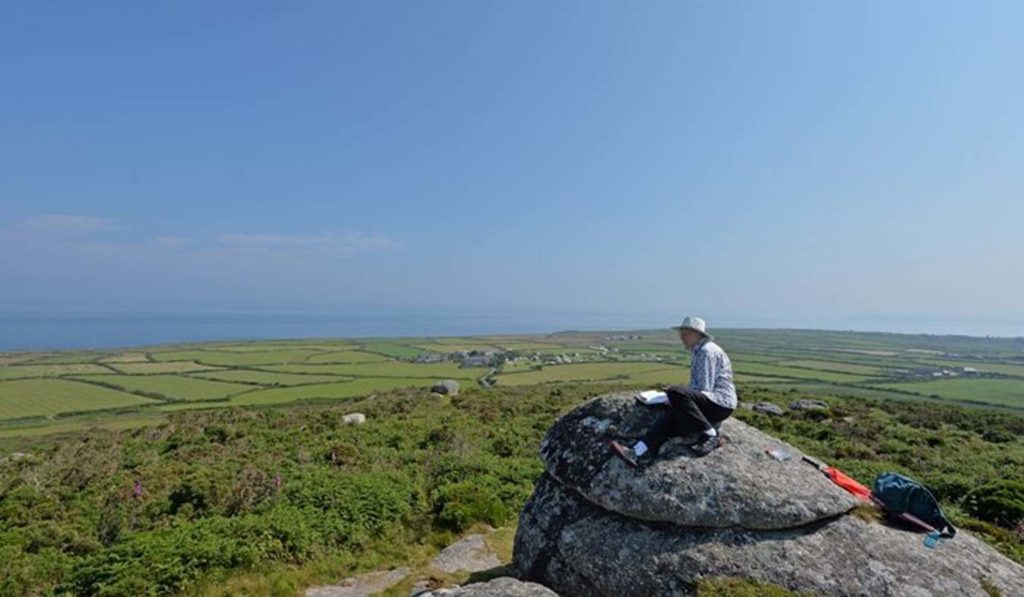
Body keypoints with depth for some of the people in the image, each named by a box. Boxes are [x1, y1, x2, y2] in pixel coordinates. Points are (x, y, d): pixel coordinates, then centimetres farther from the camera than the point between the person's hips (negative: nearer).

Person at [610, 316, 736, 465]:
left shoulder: (707, 351, -10)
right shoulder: (700, 352, 22)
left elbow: (704, 390, -16)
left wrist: (675, 392, -7)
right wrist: (676, 393, 7)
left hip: (720, 403, -9)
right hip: (710, 403, 9)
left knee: (676, 394, -30)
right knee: (671, 416, -15)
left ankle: (710, 435, -20)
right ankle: (636, 452, -28)